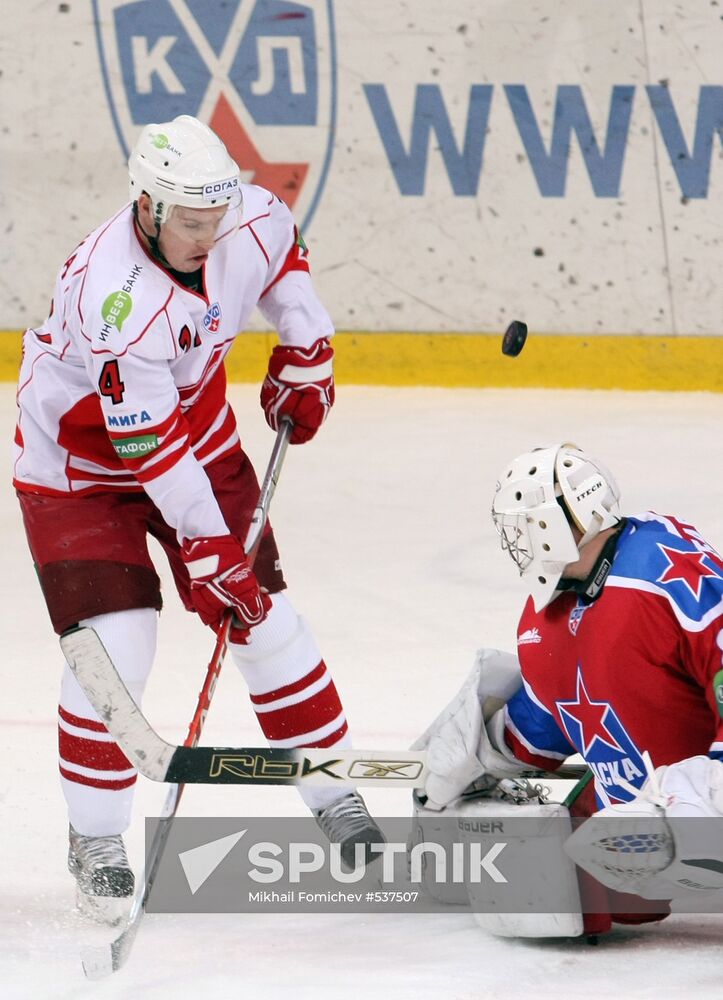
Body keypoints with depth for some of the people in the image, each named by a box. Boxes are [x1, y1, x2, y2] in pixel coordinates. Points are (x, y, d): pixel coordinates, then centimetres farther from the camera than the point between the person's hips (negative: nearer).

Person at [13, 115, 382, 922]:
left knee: (264, 616, 4)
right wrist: (211, 559, -29)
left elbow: (283, 250, 10)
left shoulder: (245, 222, -18)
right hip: (79, 462, -6)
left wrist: (304, 355, 8)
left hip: (197, 429, 6)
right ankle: (95, 841, 2)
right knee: (114, 650, -15)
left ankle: (335, 793, 18)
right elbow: (152, 450, -33)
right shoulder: (111, 297, -37)